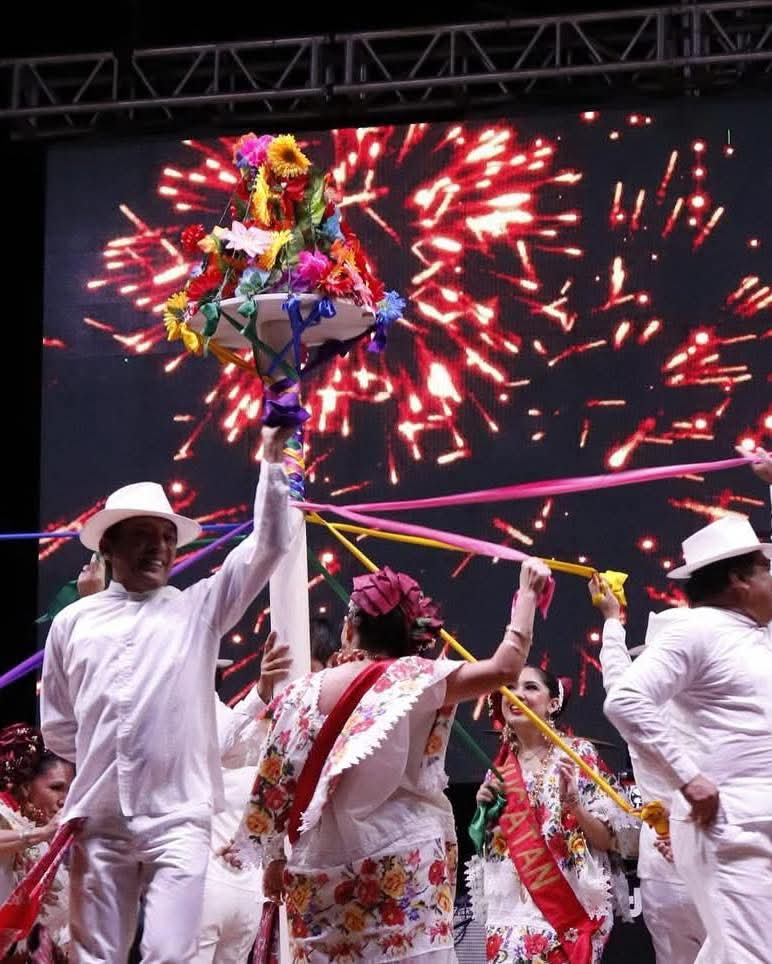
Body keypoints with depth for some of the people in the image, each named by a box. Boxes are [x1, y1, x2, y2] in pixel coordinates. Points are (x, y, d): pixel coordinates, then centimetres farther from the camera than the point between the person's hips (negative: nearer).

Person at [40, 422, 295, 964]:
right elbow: (57, 726, 19)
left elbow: (268, 547, 1)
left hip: (178, 820, -2)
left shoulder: (199, 609, 8)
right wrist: (104, 763, 12)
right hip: (98, 823, 2)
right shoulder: (73, 622, 11)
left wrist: (272, 458, -3)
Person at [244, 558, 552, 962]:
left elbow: (271, 786, 9)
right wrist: (528, 590, 5)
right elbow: (504, 666, -7)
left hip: (320, 867, 3)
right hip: (402, 862, -3)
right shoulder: (415, 678, -2)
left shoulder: (302, 692, 6)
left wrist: (273, 858, 22)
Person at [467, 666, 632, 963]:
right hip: (509, 907, 3)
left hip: (568, 905, -3)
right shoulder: (500, 768, 10)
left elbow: (608, 840, -2)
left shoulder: (577, 753, -1)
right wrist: (485, 810, 2)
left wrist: (573, 804, -18)